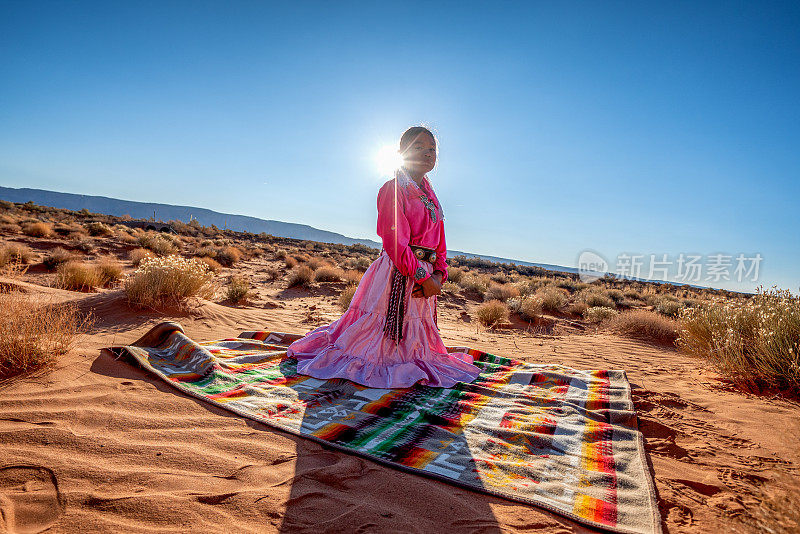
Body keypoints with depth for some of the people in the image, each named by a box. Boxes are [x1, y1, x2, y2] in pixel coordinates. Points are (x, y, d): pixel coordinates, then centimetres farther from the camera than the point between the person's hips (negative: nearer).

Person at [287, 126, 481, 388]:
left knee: (414, 343, 19)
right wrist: (424, 277, -17)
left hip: (424, 277, 7)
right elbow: (396, 244, -18)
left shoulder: (430, 196, 16)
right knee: (376, 336, 4)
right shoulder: (392, 189, -9)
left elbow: (439, 244, 14)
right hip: (396, 275, -7)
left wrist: (438, 274, -3)